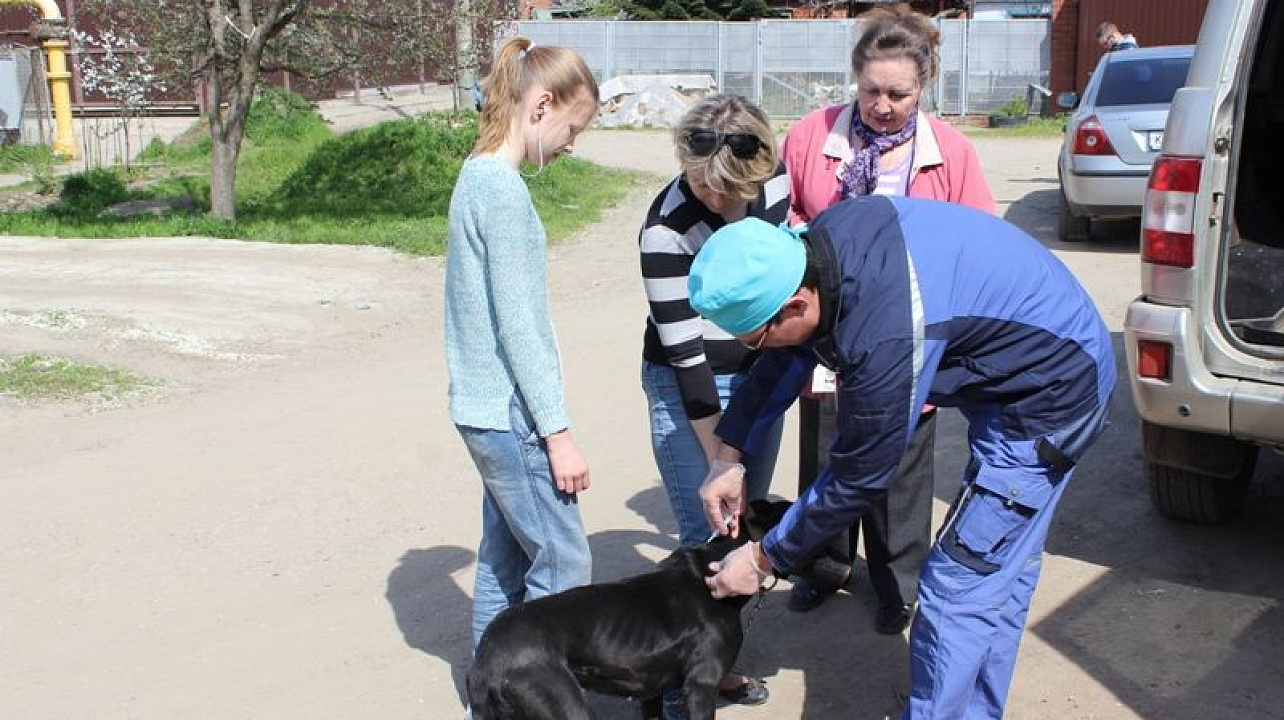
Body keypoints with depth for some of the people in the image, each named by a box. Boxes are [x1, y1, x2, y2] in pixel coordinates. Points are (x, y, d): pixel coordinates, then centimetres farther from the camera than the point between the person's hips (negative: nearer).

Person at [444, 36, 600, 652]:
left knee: (504, 557, 16)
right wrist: (558, 432, -15)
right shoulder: (504, 189, -17)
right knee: (563, 565, -2)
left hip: (485, 409, 10)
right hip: (511, 413, -9)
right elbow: (517, 324, -19)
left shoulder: (477, 174, 11)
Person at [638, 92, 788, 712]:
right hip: (688, 388, -5)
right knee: (709, 536, -5)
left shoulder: (774, 180, -10)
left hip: (760, 375, 6)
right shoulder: (667, 228, -25)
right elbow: (683, 352, -23)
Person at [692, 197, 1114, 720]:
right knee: (1000, 571, 20)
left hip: (1048, 401, -9)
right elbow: (786, 358, 4)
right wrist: (729, 451, 3)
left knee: (957, 590, -5)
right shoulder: (821, 243, -13)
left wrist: (763, 560, -10)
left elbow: (857, 480, -22)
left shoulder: (885, 340, -36)